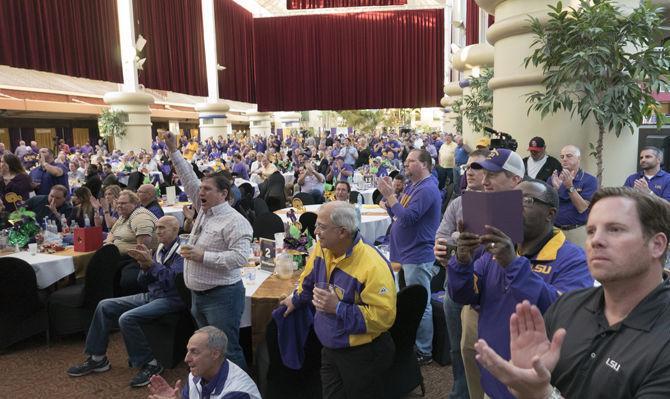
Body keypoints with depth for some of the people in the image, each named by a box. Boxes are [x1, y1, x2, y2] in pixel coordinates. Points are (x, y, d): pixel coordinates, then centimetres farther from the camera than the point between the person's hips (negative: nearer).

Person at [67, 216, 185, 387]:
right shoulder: (160, 249, 12)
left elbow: (172, 280, -26)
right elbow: (143, 282, 12)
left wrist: (151, 263, -25)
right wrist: (144, 266, -8)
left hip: (170, 300, -9)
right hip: (151, 295, 9)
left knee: (127, 318, -26)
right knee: (105, 306, 4)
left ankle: (150, 364, -9)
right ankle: (97, 358, 16)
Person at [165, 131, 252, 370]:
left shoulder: (235, 221, -16)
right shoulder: (204, 210, 9)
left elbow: (239, 257, -26)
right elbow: (190, 180, 14)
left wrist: (203, 256, -22)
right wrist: (173, 151, 11)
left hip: (222, 296, -9)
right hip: (198, 294, 9)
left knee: (227, 350, -3)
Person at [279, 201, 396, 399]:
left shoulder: (373, 266, -30)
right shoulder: (322, 248, -7)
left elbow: (384, 316, -31)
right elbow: (309, 280, 15)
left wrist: (338, 308, -32)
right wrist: (296, 300, 27)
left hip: (362, 354, -6)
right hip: (330, 349, 6)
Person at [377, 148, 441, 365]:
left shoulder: (427, 189, -18)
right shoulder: (412, 186, 14)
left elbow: (407, 218, -26)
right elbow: (394, 213, 15)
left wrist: (389, 195, -21)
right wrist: (388, 193, 1)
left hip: (418, 256, -10)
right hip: (406, 253, 10)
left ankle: (424, 352, 13)